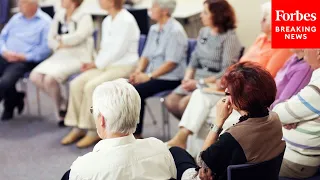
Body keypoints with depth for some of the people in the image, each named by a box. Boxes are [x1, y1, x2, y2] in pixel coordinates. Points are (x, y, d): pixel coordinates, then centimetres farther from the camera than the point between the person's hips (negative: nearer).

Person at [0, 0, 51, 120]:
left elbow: (45, 48, -11)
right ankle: (14, 100, 6)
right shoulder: (16, 18, 20)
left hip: (25, 61, -6)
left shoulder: (45, 21, -2)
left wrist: (24, 56, -17)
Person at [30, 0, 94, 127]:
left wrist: (60, 39, -3)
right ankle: (62, 104, 2)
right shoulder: (59, 16, 15)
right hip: (60, 56, 7)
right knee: (35, 76, -16)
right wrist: (60, 45, -10)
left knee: (50, 78, -29)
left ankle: (61, 107, 0)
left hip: (77, 58, -7)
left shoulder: (84, 18, -4)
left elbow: (77, 37, -19)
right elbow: (50, 40, 11)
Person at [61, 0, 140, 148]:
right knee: (76, 84, -11)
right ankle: (78, 128, -6)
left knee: (91, 86, -28)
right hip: (106, 64, 8)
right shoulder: (107, 21, 13)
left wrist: (97, 64, -12)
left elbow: (118, 51, -18)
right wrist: (95, 63, 1)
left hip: (123, 67, -8)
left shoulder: (126, 21, -14)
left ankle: (93, 131, -16)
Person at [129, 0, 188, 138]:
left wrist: (149, 76, -19)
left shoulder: (175, 31, -11)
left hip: (170, 78, -8)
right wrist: (138, 72, -1)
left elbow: (171, 63, -17)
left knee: (136, 91, -27)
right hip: (152, 76, 8)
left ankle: (136, 134, -13)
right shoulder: (154, 29, 15)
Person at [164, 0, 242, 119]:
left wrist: (199, 83, -19)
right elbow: (194, 61, 13)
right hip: (198, 79, 7)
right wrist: (188, 78, -6)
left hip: (216, 84, -7)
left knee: (185, 104, -25)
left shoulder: (230, 38, -11)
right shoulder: (203, 32, 10)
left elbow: (226, 73, -16)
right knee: (170, 101, -12)